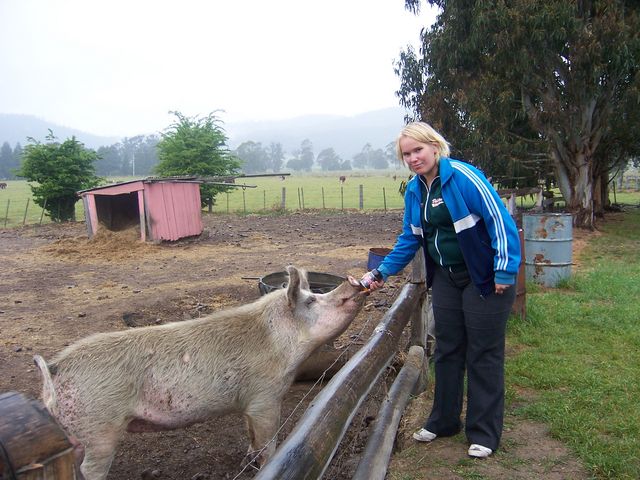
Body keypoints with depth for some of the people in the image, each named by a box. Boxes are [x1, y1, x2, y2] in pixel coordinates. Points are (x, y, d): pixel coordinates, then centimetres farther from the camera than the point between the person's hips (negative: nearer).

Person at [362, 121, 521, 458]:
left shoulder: (464, 177, -19)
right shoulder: (414, 190, 3)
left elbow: (499, 221, -20)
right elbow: (409, 238, 10)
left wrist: (505, 272, -21)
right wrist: (382, 272, 2)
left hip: (484, 278, -7)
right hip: (446, 277, 7)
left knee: (483, 354, 2)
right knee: (447, 351, 15)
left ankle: (484, 434, 16)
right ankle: (444, 421, 30)